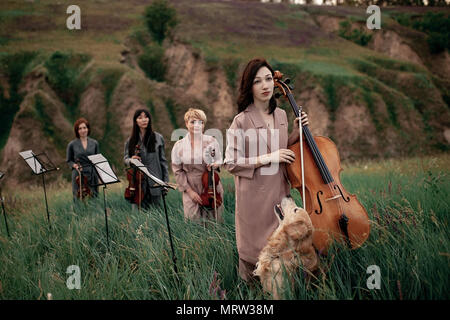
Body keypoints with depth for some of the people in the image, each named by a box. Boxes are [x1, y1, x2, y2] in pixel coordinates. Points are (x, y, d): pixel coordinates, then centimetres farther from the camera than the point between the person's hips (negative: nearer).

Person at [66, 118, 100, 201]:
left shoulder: (94, 143, 6)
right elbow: (69, 161, 9)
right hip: (78, 175, -2)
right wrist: (74, 165, -11)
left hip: (92, 175, 2)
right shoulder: (72, 144, 1)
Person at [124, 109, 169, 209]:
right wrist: (131, 160, -11)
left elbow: (163, 161, 5)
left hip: (154, 182, -1)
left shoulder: (158, 138, 3)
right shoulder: (130, 140, 7)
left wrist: (166, 182, 1)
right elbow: (125, 158, 14)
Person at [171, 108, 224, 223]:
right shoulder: (179, 146, -1)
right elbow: (178, 171, 1)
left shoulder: (211, 141, 0)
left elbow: (219, 161, 12)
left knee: (215, 221, 5)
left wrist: (214, 164, -13)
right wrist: (189, 191, -7)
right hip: (191, 190, -1)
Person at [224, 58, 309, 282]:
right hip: (254, 197, -5)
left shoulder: (281, 116, 7)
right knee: (253, 250, 5)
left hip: (280, 193, 5)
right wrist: (267, 158, -19)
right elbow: (231, 163, -13)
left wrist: (296, 133, 4)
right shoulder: (241, 121, -12)